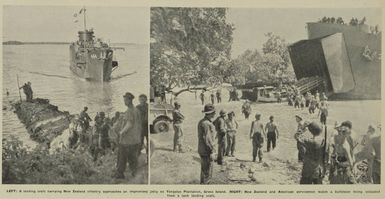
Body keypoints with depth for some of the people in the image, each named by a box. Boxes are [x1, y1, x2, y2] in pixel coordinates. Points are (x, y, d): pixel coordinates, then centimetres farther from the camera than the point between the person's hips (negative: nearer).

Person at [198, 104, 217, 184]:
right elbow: (207, 139, -23)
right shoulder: (206, 123, -20)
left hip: (202, 150, 10)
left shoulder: (201, 122, 11)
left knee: (204, 170, 19)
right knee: (207, 172, -3)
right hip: (207, 151, -10)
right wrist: (212, 152, -19)